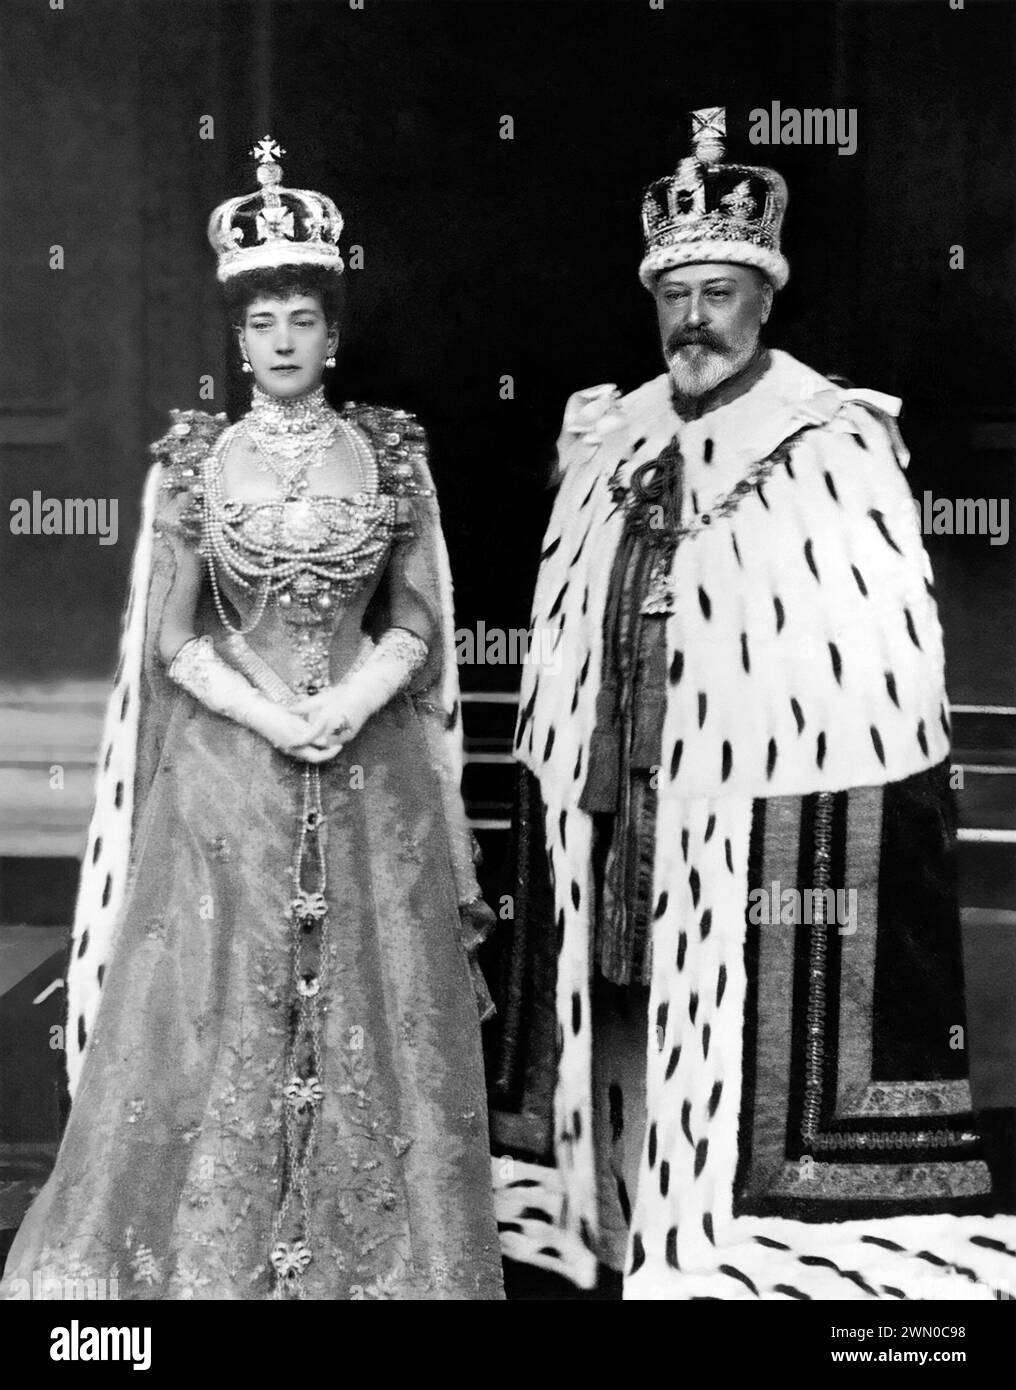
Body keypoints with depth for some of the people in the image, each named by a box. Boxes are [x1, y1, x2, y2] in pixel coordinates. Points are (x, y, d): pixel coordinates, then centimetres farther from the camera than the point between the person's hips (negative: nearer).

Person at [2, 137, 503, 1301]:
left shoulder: (392, 453, 4)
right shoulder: (193, 460, 2)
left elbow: (417, 620, 2)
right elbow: (171, 638, -1)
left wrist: (349, 705, -15)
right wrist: (268, 716, -14)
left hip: (373, 770, 1)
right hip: (224, 770, 0)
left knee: (372, 1023, 5)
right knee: (219, 1021, 3)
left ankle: (371, 1259, 20)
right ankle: (210, 1259, 19)